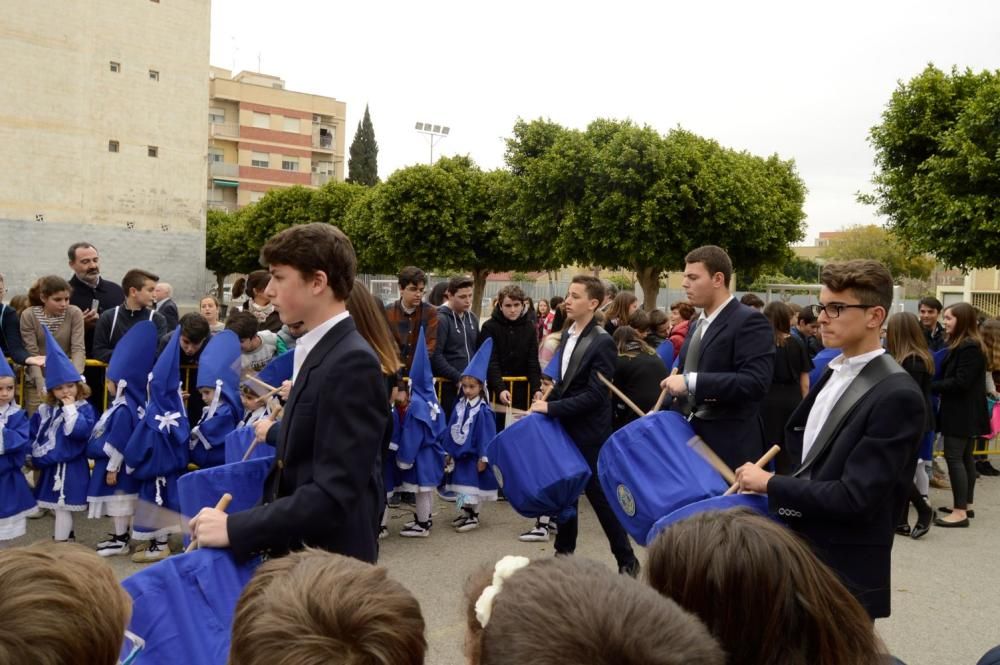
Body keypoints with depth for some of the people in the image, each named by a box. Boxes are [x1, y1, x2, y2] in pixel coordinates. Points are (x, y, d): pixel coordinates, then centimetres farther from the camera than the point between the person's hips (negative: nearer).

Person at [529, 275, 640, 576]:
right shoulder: (568, 336, 7)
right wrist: (546, 405, 4)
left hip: (589, 434, -7)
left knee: (601, 496, 1)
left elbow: (596, 395, -20)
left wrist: (551, 408, -20)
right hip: (564, 429, 7)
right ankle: (564, 551, 30)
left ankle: (627, 561, 15)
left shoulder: (602, 342, -16)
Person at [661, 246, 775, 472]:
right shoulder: (699, 324, 15)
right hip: (692, 439, 8)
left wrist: (691, 382, -26)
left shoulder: (749, 321, -12)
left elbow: (755, 383, -24)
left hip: (730, 447, -8)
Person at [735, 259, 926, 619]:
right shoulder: (834, 372, 7)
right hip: (800, 555, 8)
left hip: (845, 576, -8)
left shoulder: (897, 396, -20)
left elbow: (855, 498, -24)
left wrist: (771, 484, -17)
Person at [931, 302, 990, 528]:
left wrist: (931, 386, -17)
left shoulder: (969, 348, -18)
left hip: (961, 413, -11)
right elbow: (952, 375, 16)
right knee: (965, 458, 14)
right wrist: (936, 385, 1)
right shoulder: (962, 345, 16)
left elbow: (960, 382, -23)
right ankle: (966, 505, 22)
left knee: (954, 458, -9)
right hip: (966, 412, 11)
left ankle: (960, 512, -7)